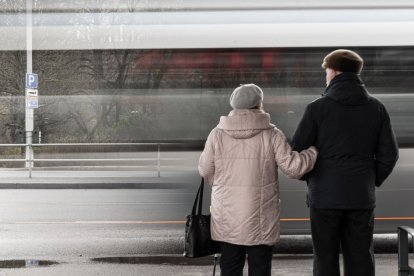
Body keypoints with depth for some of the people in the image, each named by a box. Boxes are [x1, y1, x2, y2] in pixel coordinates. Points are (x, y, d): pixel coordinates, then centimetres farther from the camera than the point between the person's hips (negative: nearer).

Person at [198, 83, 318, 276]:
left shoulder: (217, 135, -2)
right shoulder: (271, 135, -8)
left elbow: (205, 171, 5)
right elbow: (292, 166, -10)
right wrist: (314, 151, 7)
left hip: (227, 220, 2)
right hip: (260, 220, -2)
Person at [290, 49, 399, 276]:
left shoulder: (318, 108, -7)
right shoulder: (376, 108, 3)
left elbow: (297, 149, -5)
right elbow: (389, 153, 2)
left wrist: (308, 177, 12)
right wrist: (373, 180, 14)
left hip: (325, 195, -3)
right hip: (361, 197, 3)